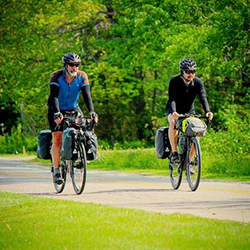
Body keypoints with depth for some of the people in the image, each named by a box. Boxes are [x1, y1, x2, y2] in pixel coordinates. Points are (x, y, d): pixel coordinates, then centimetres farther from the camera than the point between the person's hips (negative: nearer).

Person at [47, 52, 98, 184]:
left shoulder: (82, 76, -16)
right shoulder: (57, 76, -23)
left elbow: (87, 95, -24)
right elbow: (54, 95, -33)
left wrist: (91, 112, -39)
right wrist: (57, 113, -47)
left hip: (73, 108, 3)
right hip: (57, 110, -3)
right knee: (57, 138, -15)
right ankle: (56, 171, -8)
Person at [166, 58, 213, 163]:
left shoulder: (198, 82, -13)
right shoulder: (174, 81, -21)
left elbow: (203, 98, -23)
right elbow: (172, 98, -32)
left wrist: (207, 111, -42)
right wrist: (173, 112, -52)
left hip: (189, 111, 3)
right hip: (174, 111, -3)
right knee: (173, 123, -35)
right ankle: (174, 152, -28)